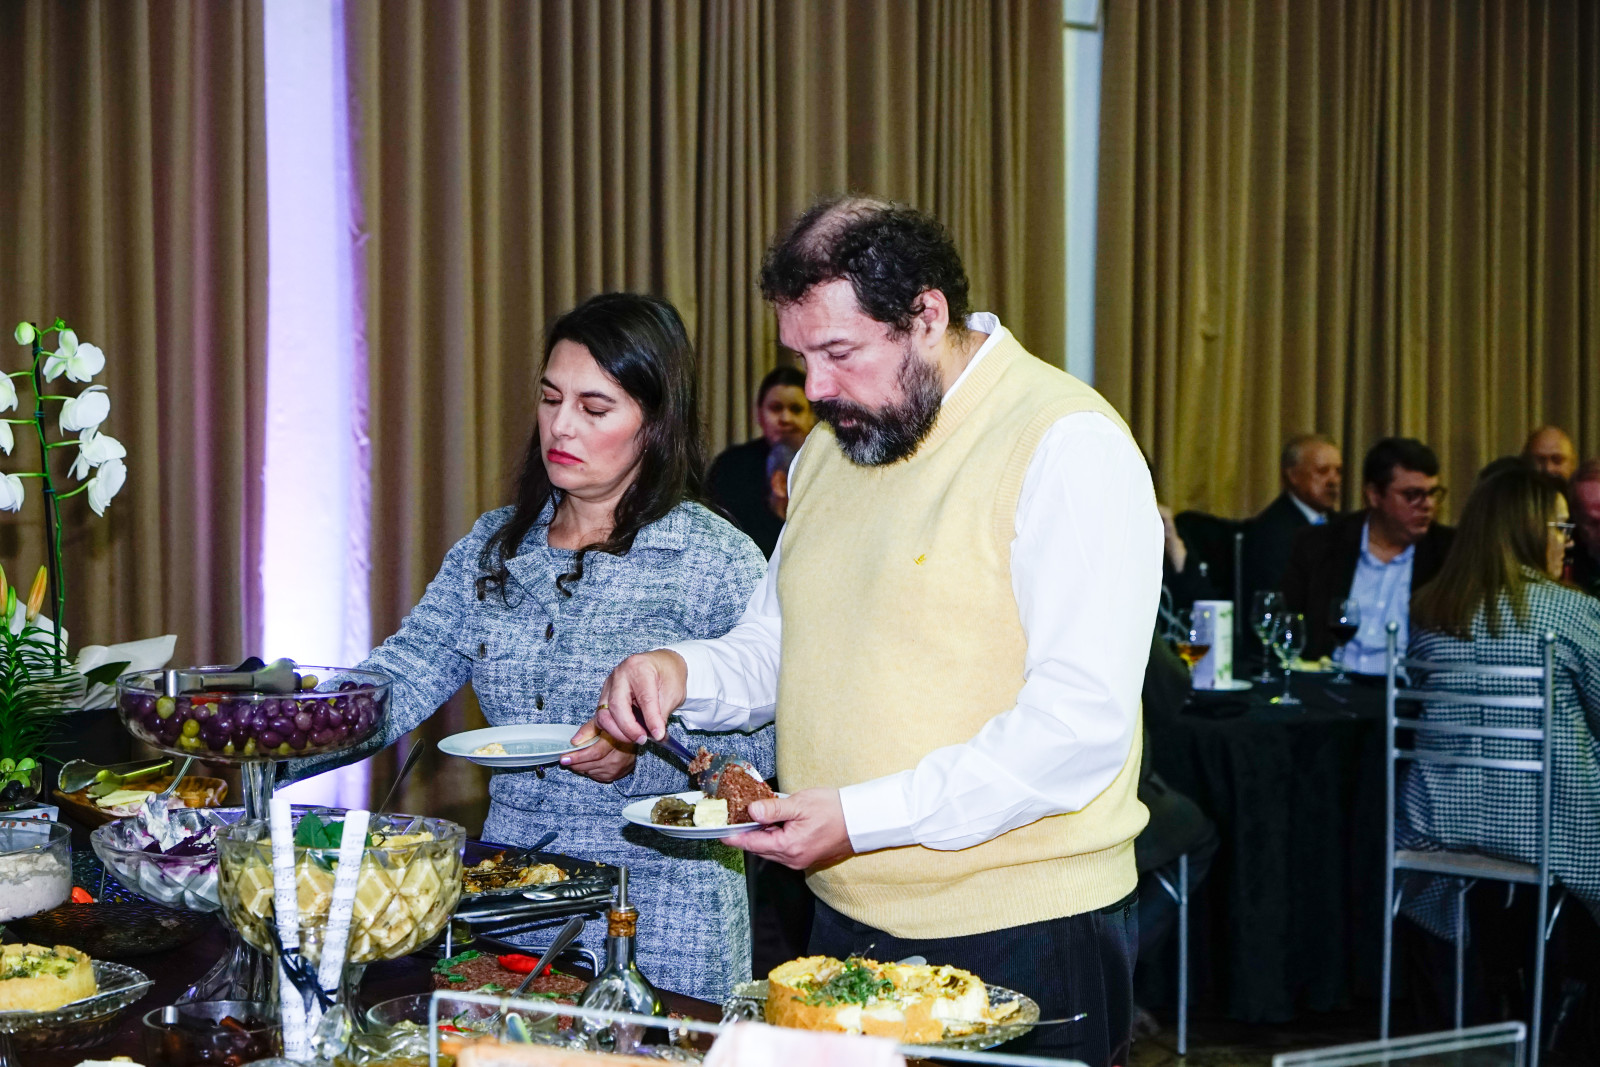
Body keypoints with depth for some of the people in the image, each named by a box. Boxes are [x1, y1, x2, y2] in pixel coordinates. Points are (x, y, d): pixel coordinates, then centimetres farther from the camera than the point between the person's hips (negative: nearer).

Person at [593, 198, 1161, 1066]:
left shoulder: (1069, 446, -16)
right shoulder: (831, 449, 11)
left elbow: (1080, 720, -23)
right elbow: (771, 646, 19)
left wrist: (862, 817, -25)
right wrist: (682, 671, -3)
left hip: (1023, 939, -7)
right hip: (847, 920, 7)